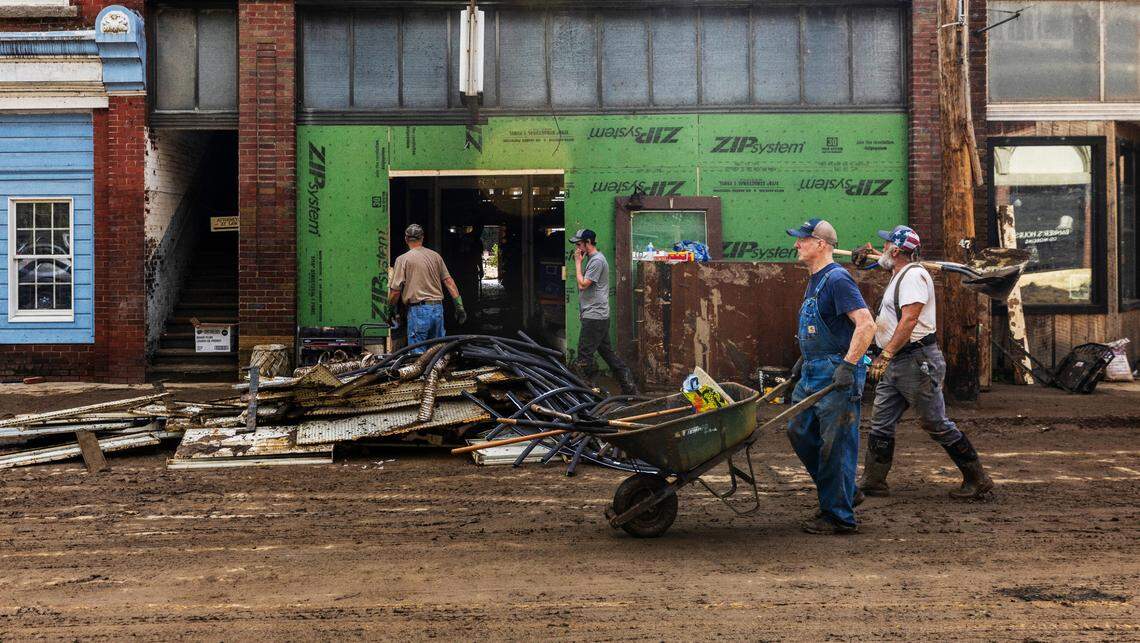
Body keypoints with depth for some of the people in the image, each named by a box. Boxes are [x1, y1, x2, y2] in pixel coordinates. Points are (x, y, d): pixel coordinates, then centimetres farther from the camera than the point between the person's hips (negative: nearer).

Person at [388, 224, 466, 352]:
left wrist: (390, 308, 10)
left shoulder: (403, 259, -4)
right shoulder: (435, 256, 10)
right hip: (438, 308, 5)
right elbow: (449, 281, 8)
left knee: (418, 353, -1)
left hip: (418, 310, -5)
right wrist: (459, 306, 12)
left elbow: (395, 290, -6)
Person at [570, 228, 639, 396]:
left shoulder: (597, 260, -14)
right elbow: (583, 284, 21)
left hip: (594, 316, -11)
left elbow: (582, 285, -17)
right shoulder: (592, 259, 18)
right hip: (598, 315, 11)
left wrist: (578, 262, -10)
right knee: (607, 352, 13)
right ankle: (629, 387, 16)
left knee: (584, 355, -7)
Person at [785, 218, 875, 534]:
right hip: (814, 373, 10)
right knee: (799, 432, 14)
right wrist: (804, 359, 25)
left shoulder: (837, 279, -16)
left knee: (835, 444, -4)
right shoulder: (814, 281, 15)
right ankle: (844, 493, 26)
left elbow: (866, 324, -23)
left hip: (837, 376, -10)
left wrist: (847, 366, -27)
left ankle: (840, 516, 6)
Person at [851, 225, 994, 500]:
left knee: (937, 425, -4)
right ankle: (873, 483, 12)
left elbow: (909, 320, -25)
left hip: (917, 361, -10)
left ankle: (978, 480, 6)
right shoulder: (899, 276, 18)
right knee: (881, 424, 7)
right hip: (893, 364, 10)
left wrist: (885, 355, -29)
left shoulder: (914, 275, -14)